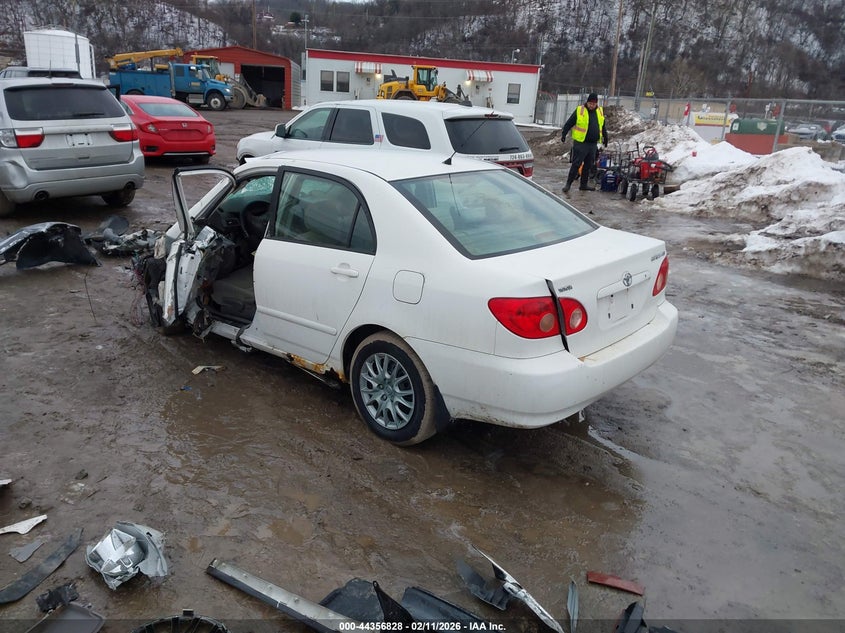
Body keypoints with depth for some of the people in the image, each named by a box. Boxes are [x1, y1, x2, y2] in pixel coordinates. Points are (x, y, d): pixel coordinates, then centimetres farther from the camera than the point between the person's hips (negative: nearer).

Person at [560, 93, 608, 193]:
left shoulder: (600, 112, 12)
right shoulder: (579, 111, -5)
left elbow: (603, 127, 24)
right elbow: (568, 123, -5)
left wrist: (605, 137, 29)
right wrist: (564, 134, -14)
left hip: (593, 144, 6)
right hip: (580, 143, -6)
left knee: (588, 165, 10)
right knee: (576, 164, -8)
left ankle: (584, 184, 20)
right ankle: (568, 184, -3)